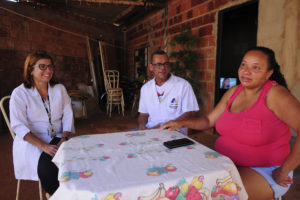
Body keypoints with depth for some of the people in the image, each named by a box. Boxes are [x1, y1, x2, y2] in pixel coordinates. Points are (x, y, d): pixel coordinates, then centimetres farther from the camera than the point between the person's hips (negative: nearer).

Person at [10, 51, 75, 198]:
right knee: (47, 166, -30)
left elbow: (68, 116, 5)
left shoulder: (59, 89, 9)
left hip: (57, 138, 3)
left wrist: (64, 139, -12)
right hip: (31, 141, -3)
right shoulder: (20, 93, -3)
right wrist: (43, 146, -22)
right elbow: (19, 126, -11)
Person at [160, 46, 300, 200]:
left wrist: (283, 171, -21)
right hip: (227, 163, 6)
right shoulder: (233, 92, 4)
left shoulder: (274, 94, -16)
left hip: (263, 173, -6)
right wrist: (182, 123, -6)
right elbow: (209, 120, 9)